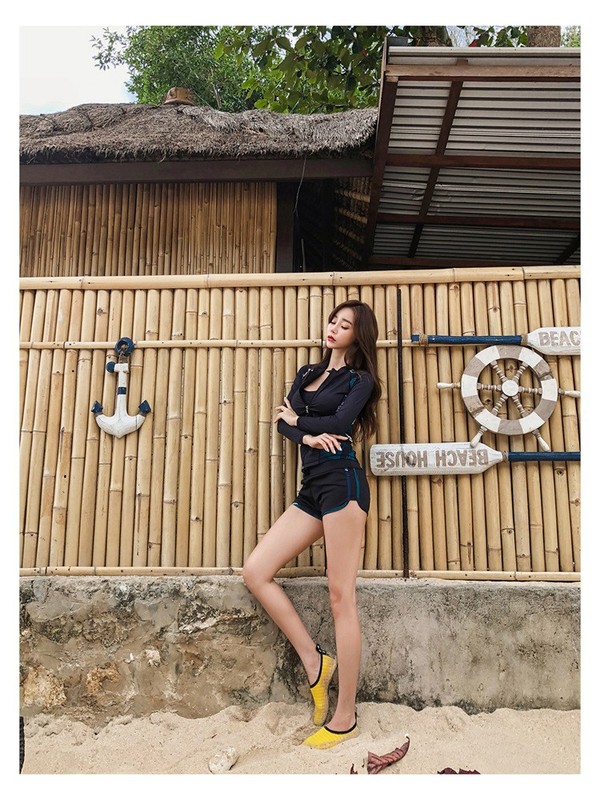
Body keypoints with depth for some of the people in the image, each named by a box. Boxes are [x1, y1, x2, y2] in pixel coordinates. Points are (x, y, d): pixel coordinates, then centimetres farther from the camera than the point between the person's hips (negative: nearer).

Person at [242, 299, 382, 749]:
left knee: (340, 596, -5)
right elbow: (284, 420, 10)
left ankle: (345, 718, 8)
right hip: (312, 489, 7)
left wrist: (297, 418, 2)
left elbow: (340, 423, -13)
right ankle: (314, 661, 11)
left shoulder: (360, 379, 4)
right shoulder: (308, 373, 22)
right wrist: (308, 435, -11)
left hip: (342, 483, -7)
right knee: (255, 572, -1)